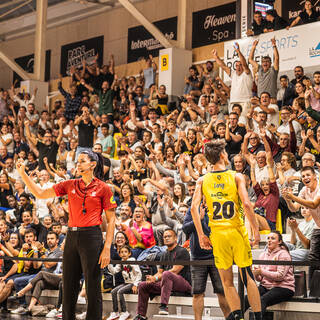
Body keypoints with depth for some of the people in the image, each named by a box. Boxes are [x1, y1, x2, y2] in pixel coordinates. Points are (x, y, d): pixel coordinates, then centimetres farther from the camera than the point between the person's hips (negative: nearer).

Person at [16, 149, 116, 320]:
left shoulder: (103, 188, -1)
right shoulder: (70, 185, 11)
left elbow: (110, 220, -1)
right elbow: (40, 193, 11)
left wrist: (107, 248, -9)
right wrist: (22, 173, 1)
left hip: (91, 237, -5)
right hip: (71, 237, 5)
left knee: (93, 288, -1)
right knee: (69, 287, 9)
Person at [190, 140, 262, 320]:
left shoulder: (202, 181, 5)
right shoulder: (237, 177, -2)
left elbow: (194, 207, -5)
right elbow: (246, 204, -13)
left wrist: (201, 235, -2)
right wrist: (256, 229, -7)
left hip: (217, 233, 1)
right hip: (237, 231, -1)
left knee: (227, 281, 9)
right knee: (248, 277, 8)